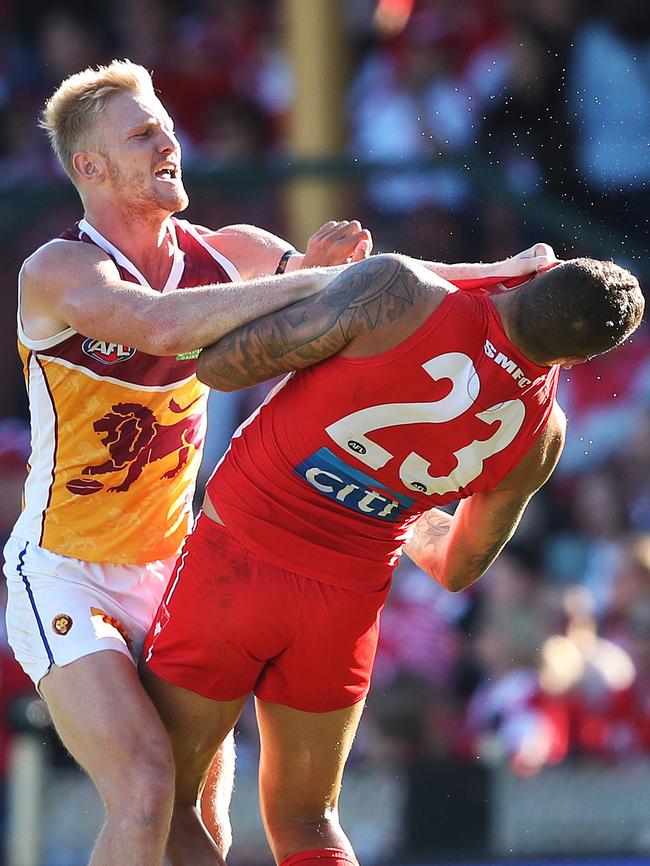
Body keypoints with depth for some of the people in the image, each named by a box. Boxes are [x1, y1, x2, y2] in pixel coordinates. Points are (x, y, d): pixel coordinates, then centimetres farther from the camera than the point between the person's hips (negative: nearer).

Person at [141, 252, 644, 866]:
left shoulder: (393, 292, -23)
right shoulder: (540, 438, -6)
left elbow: (217, 367, -15)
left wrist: (300, 273, 2)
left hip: (239, 558, -3)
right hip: (350, 600, 3)